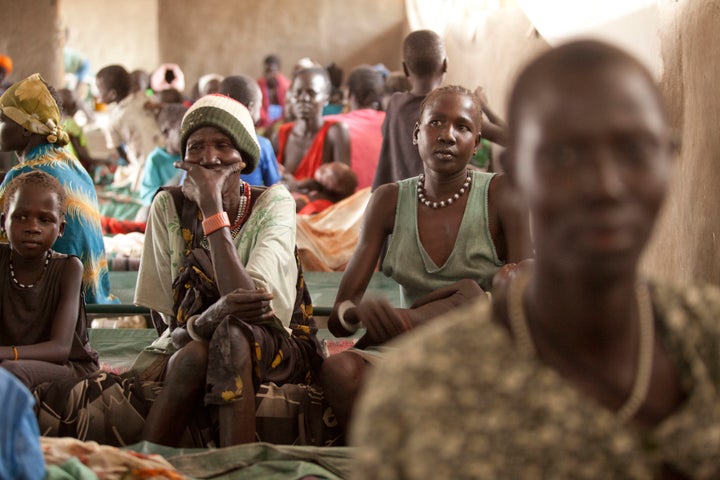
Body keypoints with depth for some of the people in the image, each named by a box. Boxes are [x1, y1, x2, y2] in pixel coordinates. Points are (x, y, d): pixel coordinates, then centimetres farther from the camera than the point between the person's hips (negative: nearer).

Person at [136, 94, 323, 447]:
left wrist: (212, 205, -24)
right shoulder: (169, 206, -5)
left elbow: (250, 300, -26)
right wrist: (215, 313, -33)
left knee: (231, 334, -34)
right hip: (193, 345, 1)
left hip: (278, 348, -1)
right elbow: (173, 323, -9)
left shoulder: (273, 203, -10)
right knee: (194, 356, -34)